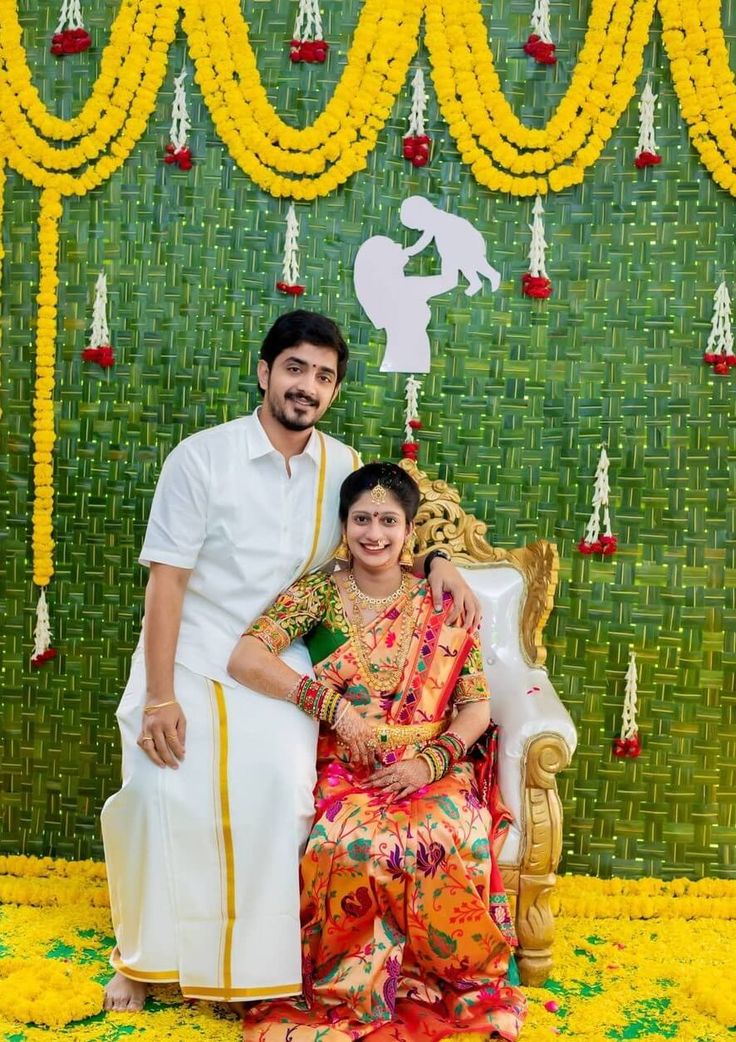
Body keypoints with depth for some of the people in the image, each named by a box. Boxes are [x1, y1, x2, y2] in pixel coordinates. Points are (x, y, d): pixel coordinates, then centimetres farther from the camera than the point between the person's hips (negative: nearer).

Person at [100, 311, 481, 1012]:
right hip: (189, 659, -2)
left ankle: (258, 961, 0)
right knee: (162, 793, -19)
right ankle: (145, 957, 8)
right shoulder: (202, 458, -10)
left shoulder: (342, 466, 1)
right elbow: (166, 578, -12)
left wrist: (436, 561, -6)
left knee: (282, 790, -22)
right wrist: (160, 697, -17)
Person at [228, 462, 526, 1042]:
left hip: (431, 772, 1)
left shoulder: (440, 606, 5)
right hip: (346, 774, 0)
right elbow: (245, 657, -14)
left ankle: (460, 985, -4)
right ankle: (355, 993, -6)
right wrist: (331, 704, -20)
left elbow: (477, 706, 3)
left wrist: (430, 762, -13)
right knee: (350, 845, -33)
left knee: (448, 842, -31)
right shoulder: (319, 593, 1)